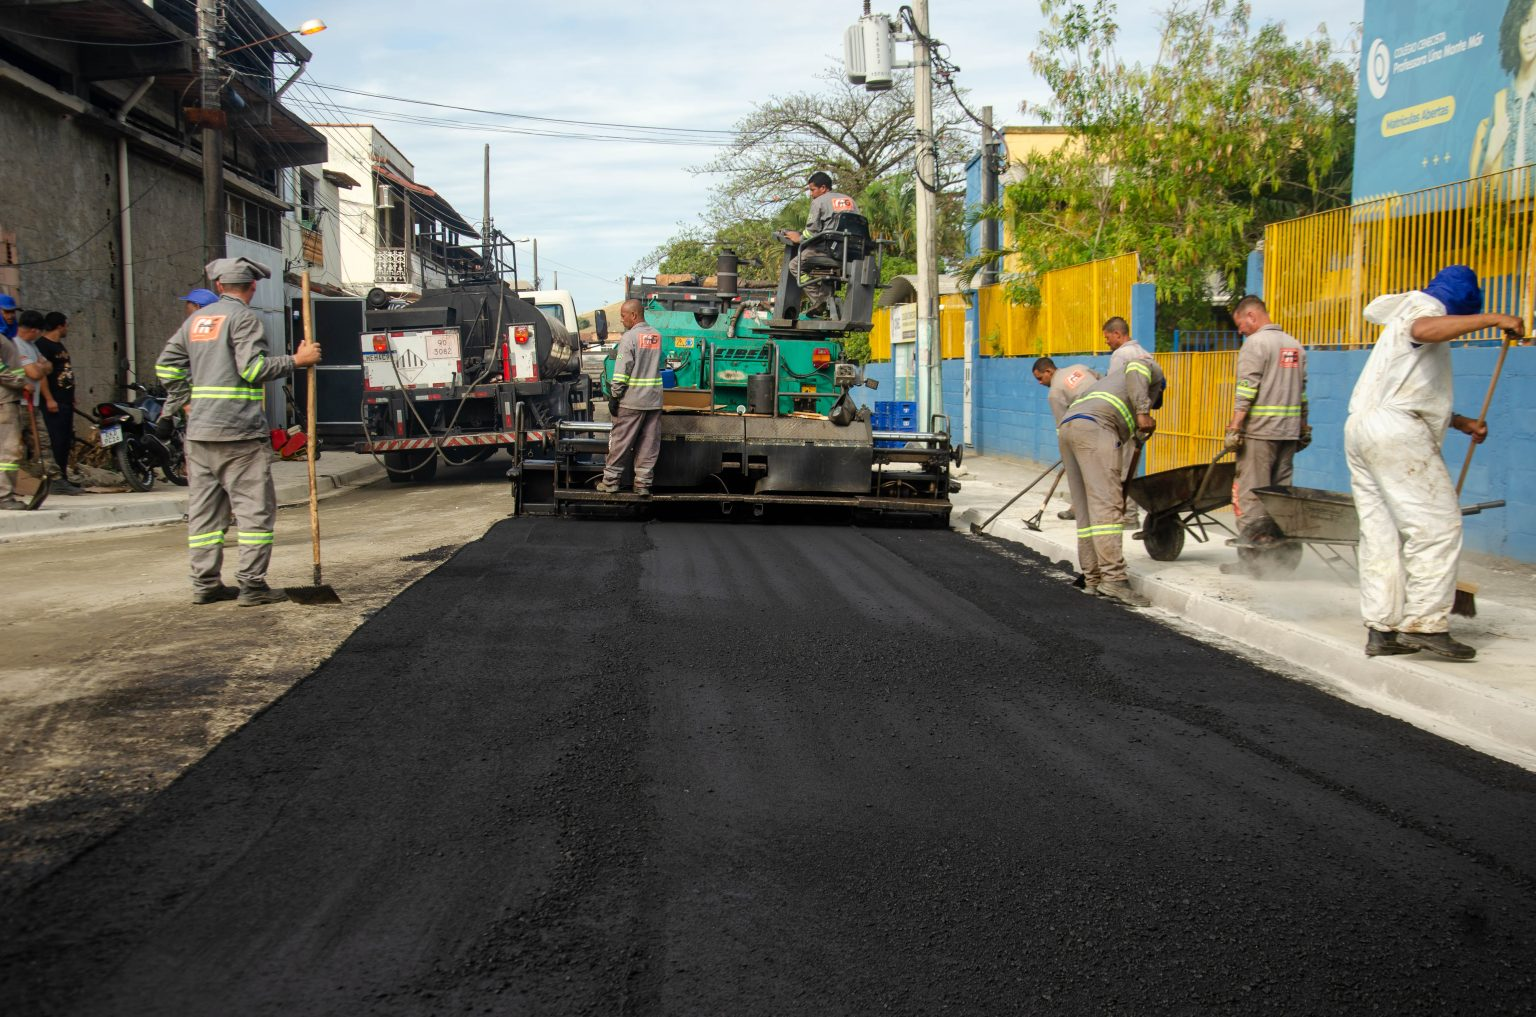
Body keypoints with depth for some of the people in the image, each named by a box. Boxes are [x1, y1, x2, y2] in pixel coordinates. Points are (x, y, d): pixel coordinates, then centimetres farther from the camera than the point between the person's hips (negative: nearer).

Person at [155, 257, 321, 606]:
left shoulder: (195, 320, 16)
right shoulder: (244, 318, -6)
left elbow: (167, 366, 17)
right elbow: (253, 368, -16)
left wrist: (172, 408, 26)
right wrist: (297, 360, -7)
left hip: (199, 432, 7)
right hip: (239, 431, -7)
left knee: (204, 508, 10)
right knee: (255, 507, -2)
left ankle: (205, 583, 13)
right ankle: (252, 584, -5)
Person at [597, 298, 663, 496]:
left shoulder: (629, 337, -10)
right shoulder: (657, 336, 10)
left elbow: (622, 371, -13)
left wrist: (614, 396, -7)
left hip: (631, 400, -6)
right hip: (654, 400, 6)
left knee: (620, 443, 3)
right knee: (648, 446, 7)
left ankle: (610, 482, 9)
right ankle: (643, 484, 8)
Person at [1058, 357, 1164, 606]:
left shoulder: (1111, 380, 42)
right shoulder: (1152, 369, 23)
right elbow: (1135, 369, -4)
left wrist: (1119, 483, 41)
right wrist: (1143, 412, -14)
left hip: (1067, 428, 8)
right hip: (1094, 426, -8)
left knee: (1087, 510, 10)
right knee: (1106, 505, -13)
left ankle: (1093, 579, 11)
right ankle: (1113, 578, -20)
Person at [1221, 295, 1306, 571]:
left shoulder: (1255, 343, -6)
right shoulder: (1295, 345, 17)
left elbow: (1246, 391, -14)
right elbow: (1302, 391, 18)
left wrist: (1234, 428, -15)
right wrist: (1303, 429, 21)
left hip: (1259, 431, -8)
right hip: (1289, 431, 8)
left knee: (1251, 494, -4)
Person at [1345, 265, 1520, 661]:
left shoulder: (1409, 314, 32)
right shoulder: (1426, 306, 2)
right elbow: (1423, 330, -27)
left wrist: (1463, 423, 28)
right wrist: (1493, 319, -26)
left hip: (1360, 429, 10)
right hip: (1394, 430, -10)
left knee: (1380, 532, 7)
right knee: (1437, 524, -9)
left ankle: (1381, 630, 6)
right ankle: (1424, 623, -14)